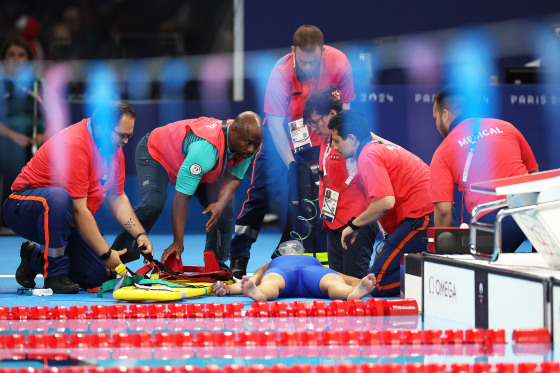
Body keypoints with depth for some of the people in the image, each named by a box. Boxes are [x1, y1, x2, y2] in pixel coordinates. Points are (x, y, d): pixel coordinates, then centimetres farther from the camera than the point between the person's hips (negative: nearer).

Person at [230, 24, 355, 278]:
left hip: (320, 138, 2)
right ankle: (238, 259, 0)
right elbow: (276, 125, -25)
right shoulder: (281, 74, -30)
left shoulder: (339, 63, -23)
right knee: (261, 192, -6)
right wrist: (291, 164, -31)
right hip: (283, 135, -2)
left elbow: (343, 108, -9)